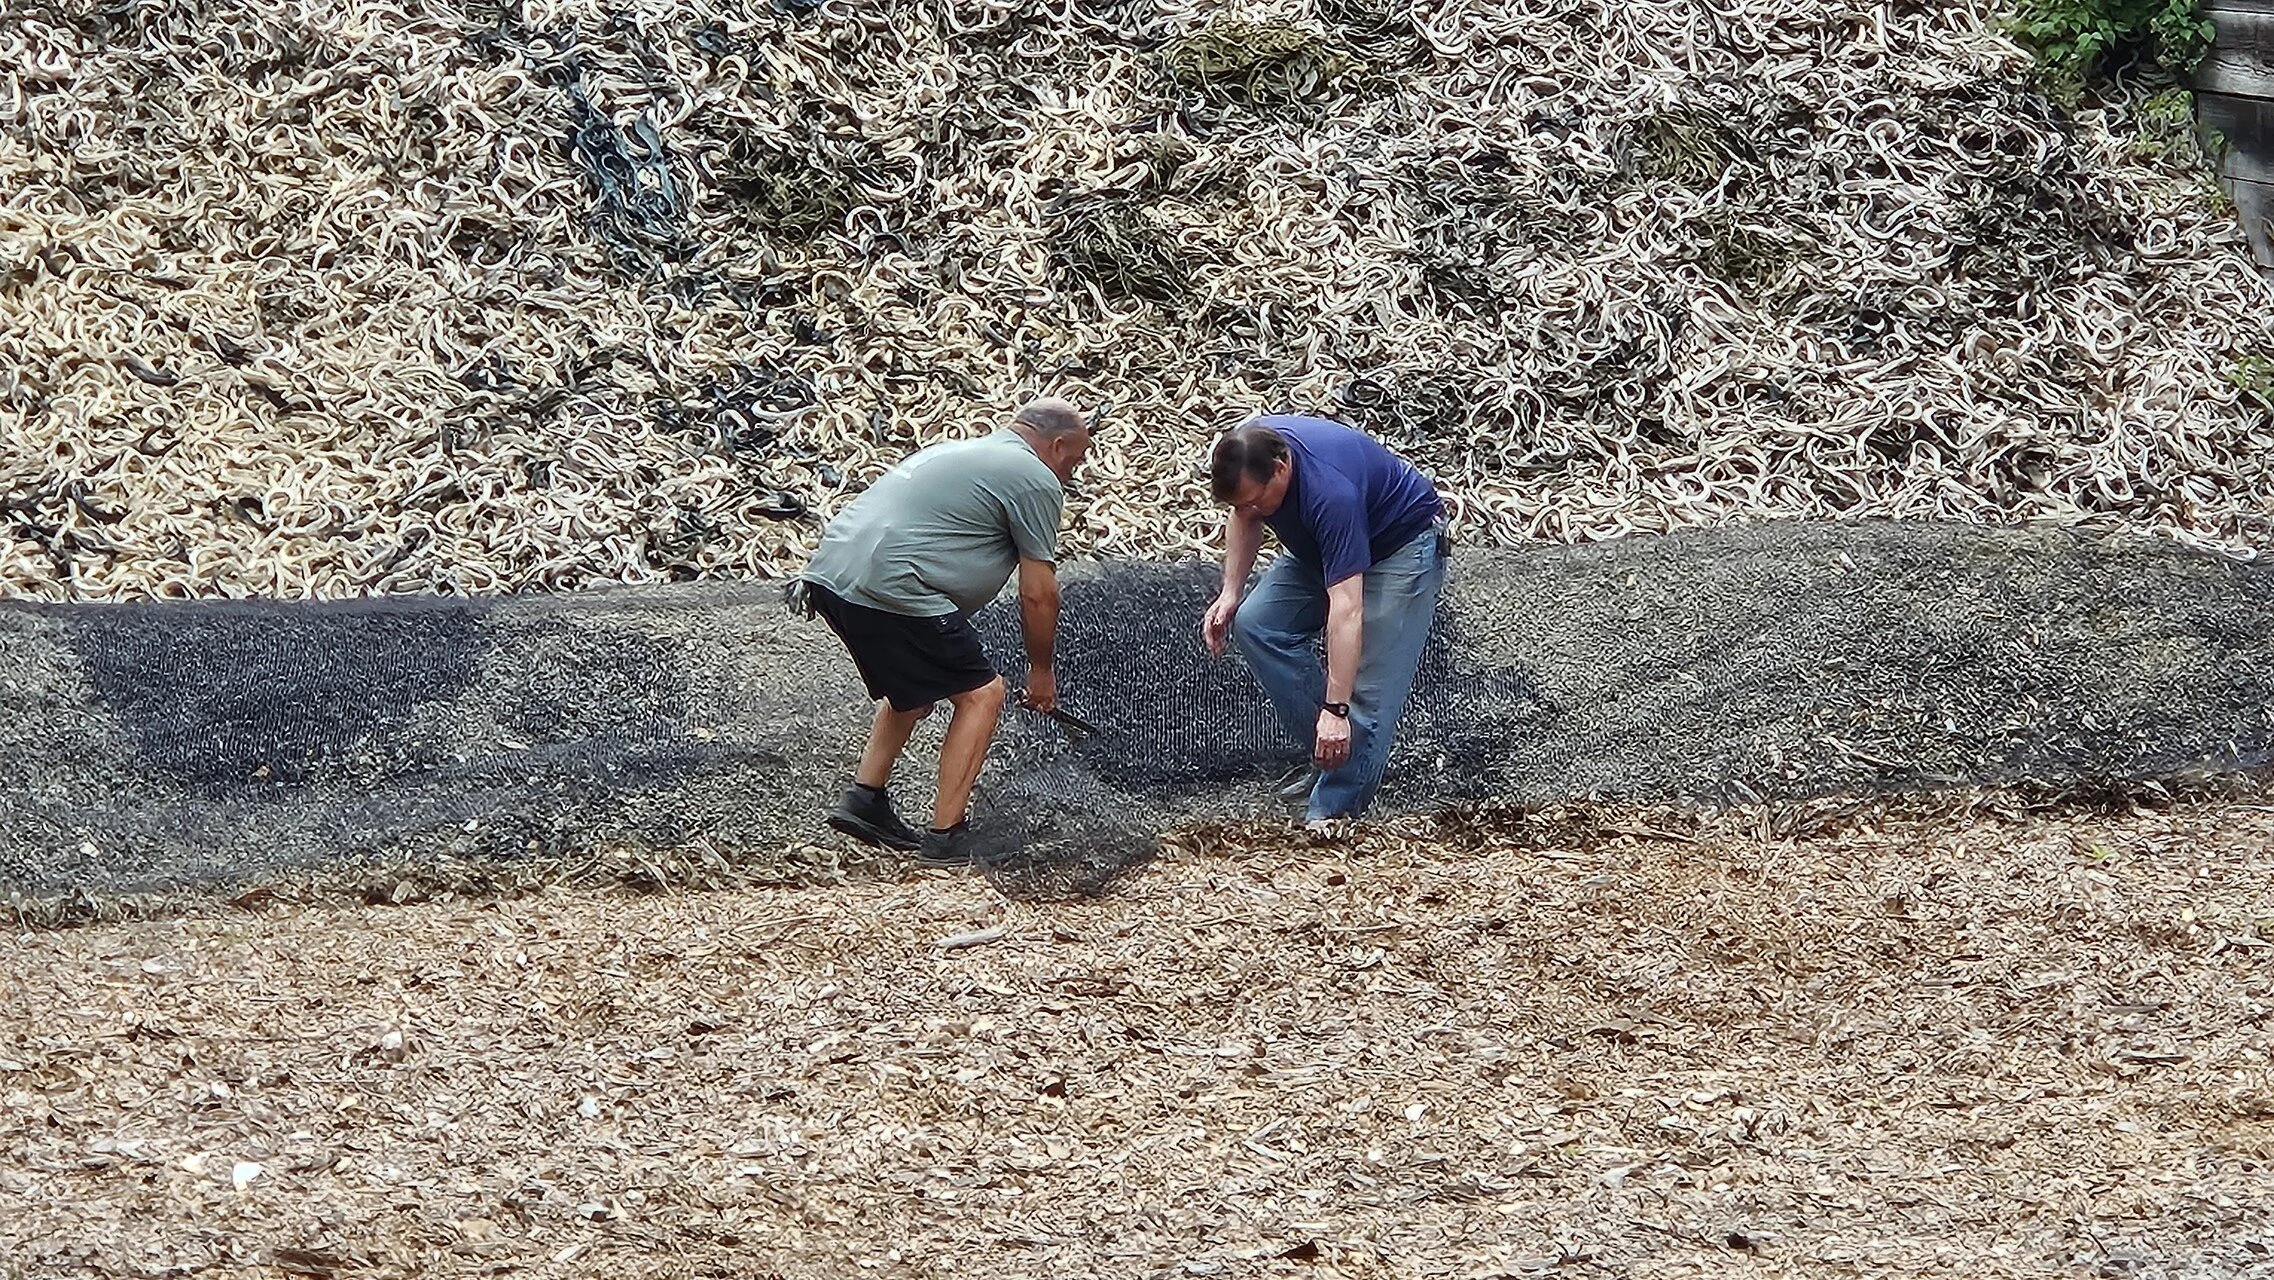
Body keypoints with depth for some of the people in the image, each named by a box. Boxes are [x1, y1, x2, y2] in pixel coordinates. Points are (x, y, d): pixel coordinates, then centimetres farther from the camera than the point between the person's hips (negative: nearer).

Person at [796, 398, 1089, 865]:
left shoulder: (957, 453, 29)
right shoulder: (1036, 481, 2)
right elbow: (1037, 594, 1)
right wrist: (1041, 672, 16)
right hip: (889, 589, -9)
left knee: (915, 687, 28)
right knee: (980, 695, 2)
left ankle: (864, 800, 23)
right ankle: (946, 837, 0)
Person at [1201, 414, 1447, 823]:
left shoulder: (1329, 491, -41)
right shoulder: (1248, 455, -19)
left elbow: (1346, 609, -43)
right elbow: (1244, 519, 7)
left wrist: (1335, 709, -44)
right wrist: (1230, 593, -5)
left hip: (1404, 542, -8)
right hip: (1320, 546, 8)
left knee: (1370, 683, -17)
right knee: (1256, 623, -6)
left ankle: (1333, 812, -12)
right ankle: (1328, 755, 3)